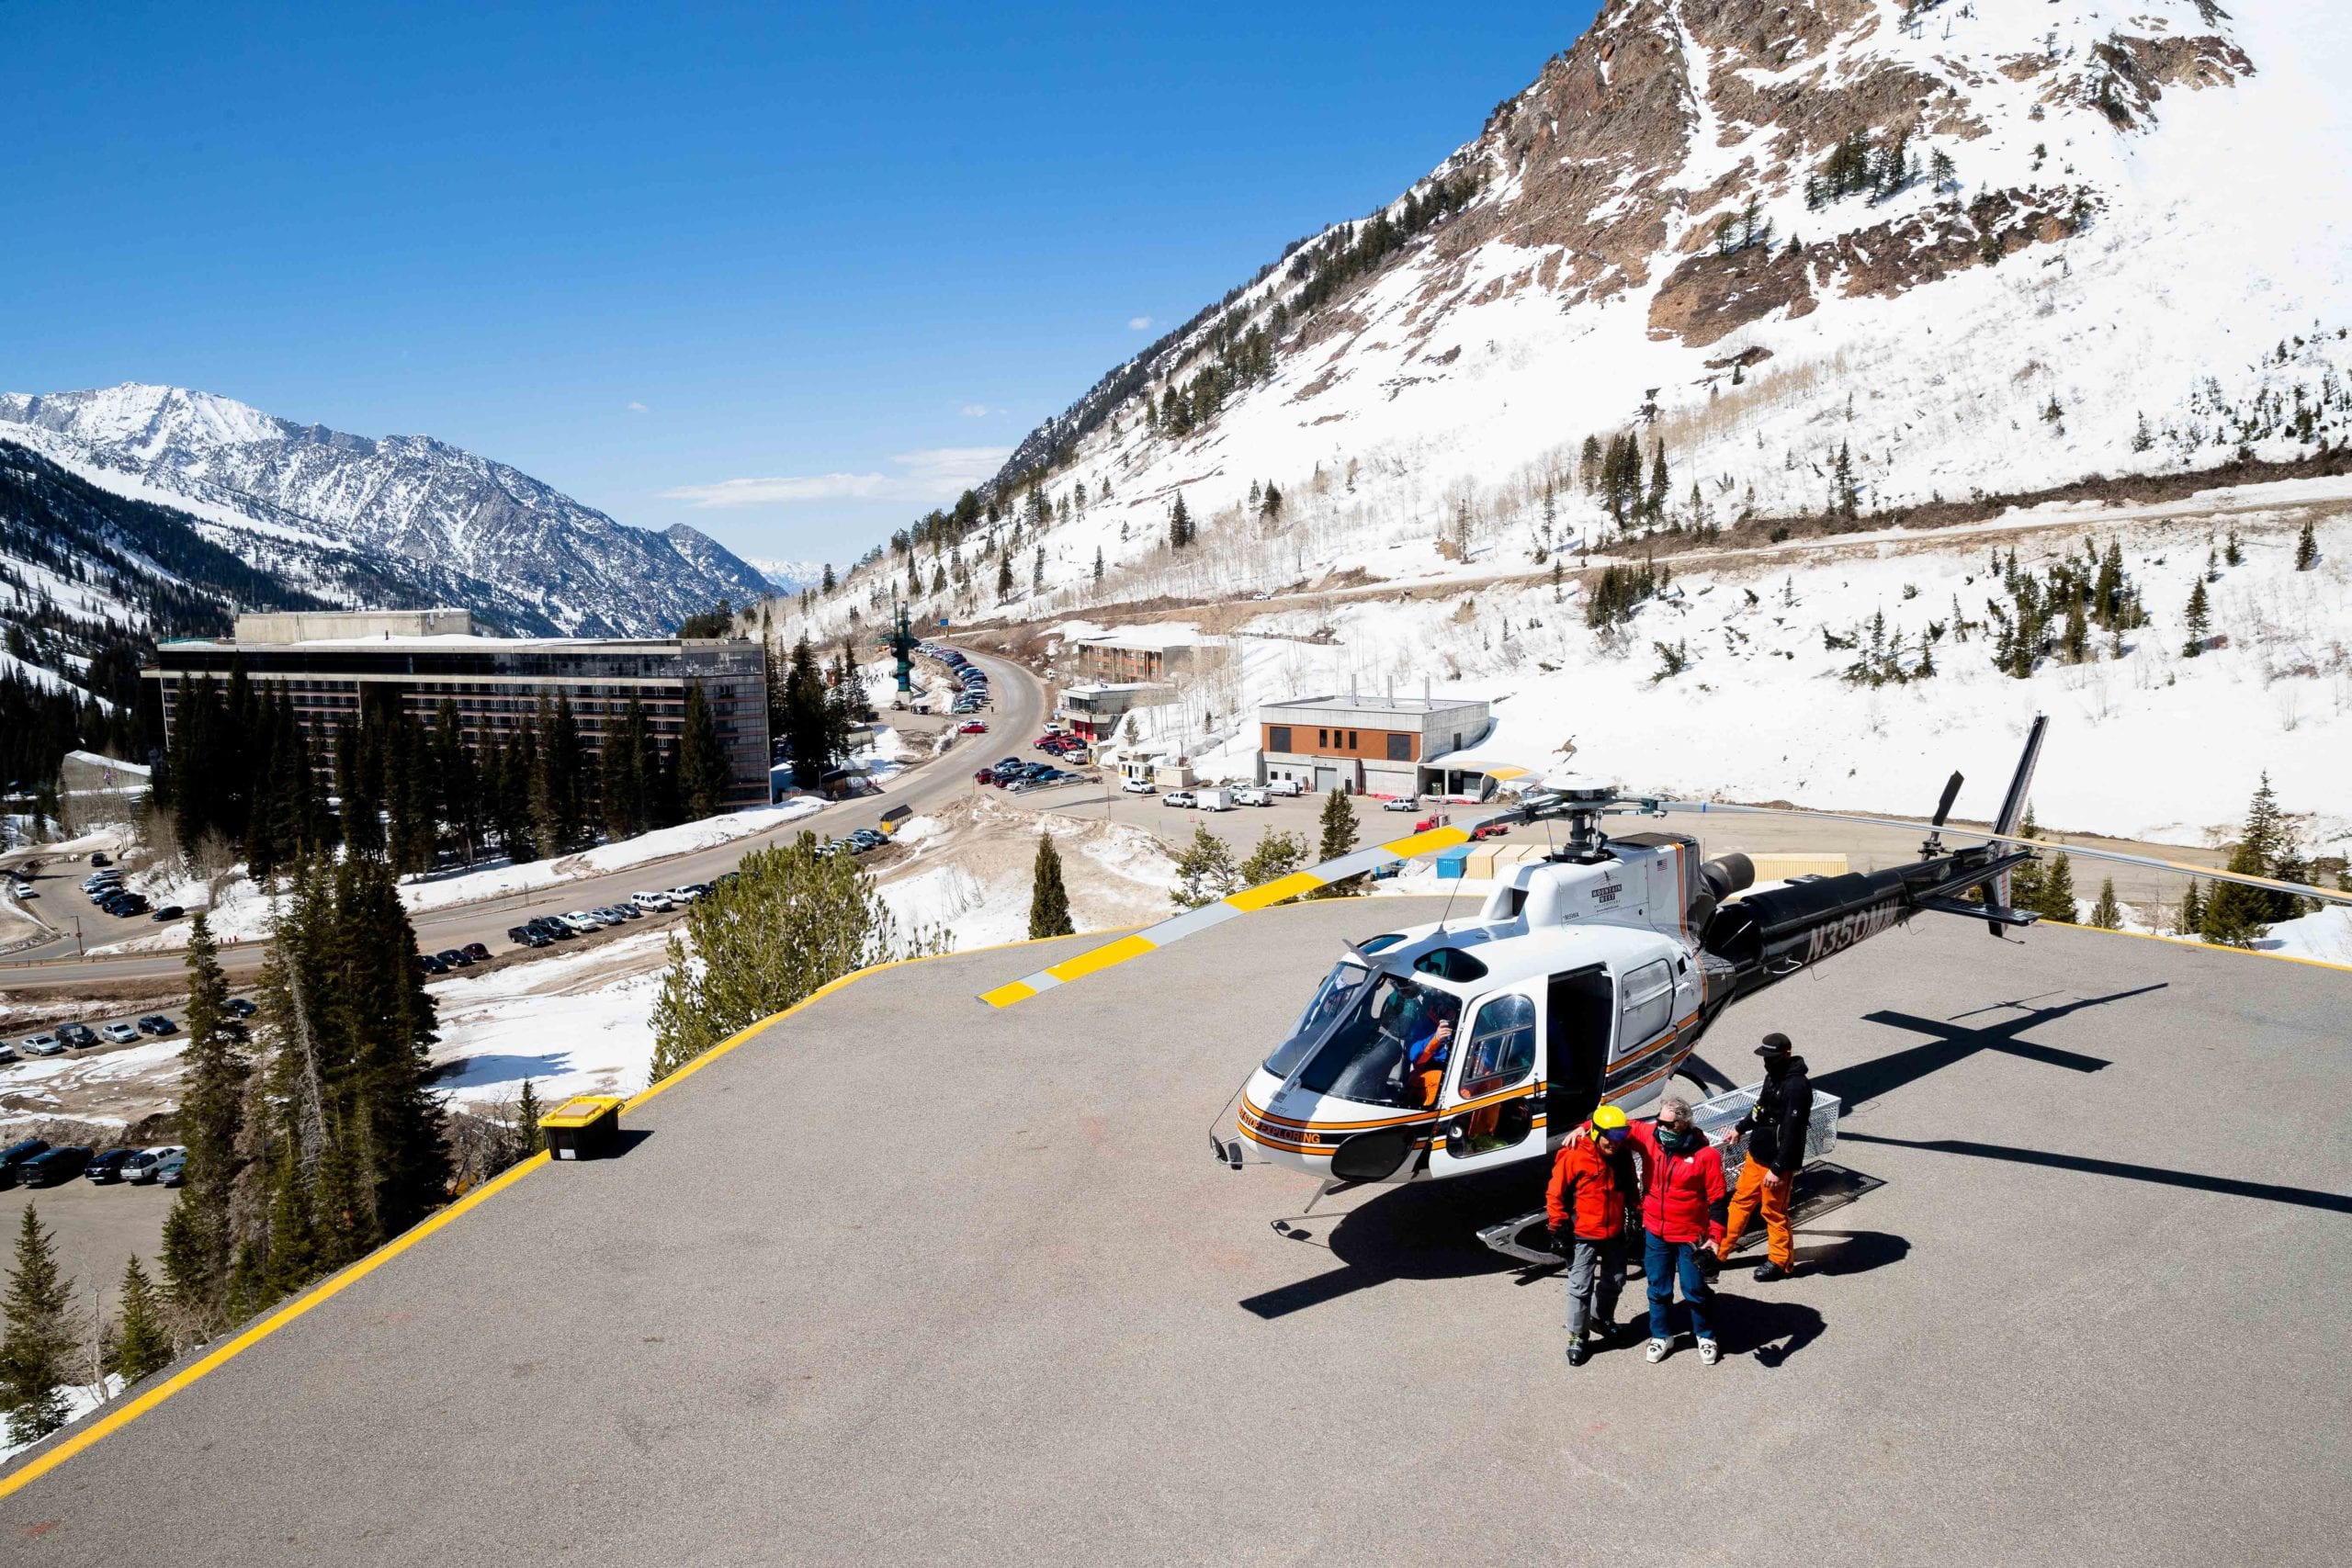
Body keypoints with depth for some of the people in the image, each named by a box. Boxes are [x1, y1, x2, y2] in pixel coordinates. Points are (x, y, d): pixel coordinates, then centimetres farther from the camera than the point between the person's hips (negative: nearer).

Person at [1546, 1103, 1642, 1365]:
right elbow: (1555, 1194, -13)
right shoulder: (1573, 1156, -20)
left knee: (1615, 1281, 20)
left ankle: (1601, 1319, 44)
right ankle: (1577, 1337, 14)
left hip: (1615, 1234, 6)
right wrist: (1559, 1228, -11)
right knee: (1581, 1287, -1)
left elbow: (1631, 1187, 15)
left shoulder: (1623, 1154, -3)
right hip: (1583, 1235, -6)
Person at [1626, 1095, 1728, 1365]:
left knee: (1695, 1290, 11)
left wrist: (1715, 1236, -14)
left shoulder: (1705, 1155, -17)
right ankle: (1661, 1336, 34)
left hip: (1691, 1237, -3)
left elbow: (1717, 1199, -10)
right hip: (1655, 1233, 3)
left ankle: (1705, 1336, 34)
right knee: (1658, 1289, 15)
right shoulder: (1650, 1137, -8)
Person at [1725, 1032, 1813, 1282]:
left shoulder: (1796, 1087, -25)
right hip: (1756, 1155, 9)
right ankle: (1720, 1248, 26)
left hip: (1778, 1163, -9)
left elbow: (1791, 1132, -26)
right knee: (1741, 1200, 16)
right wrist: (1741, 1128, 32)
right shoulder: (1774, 1075, 5)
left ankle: (1780, 1261, 25)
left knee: (1774, 1212, 7)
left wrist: (1777, 1169, -24)